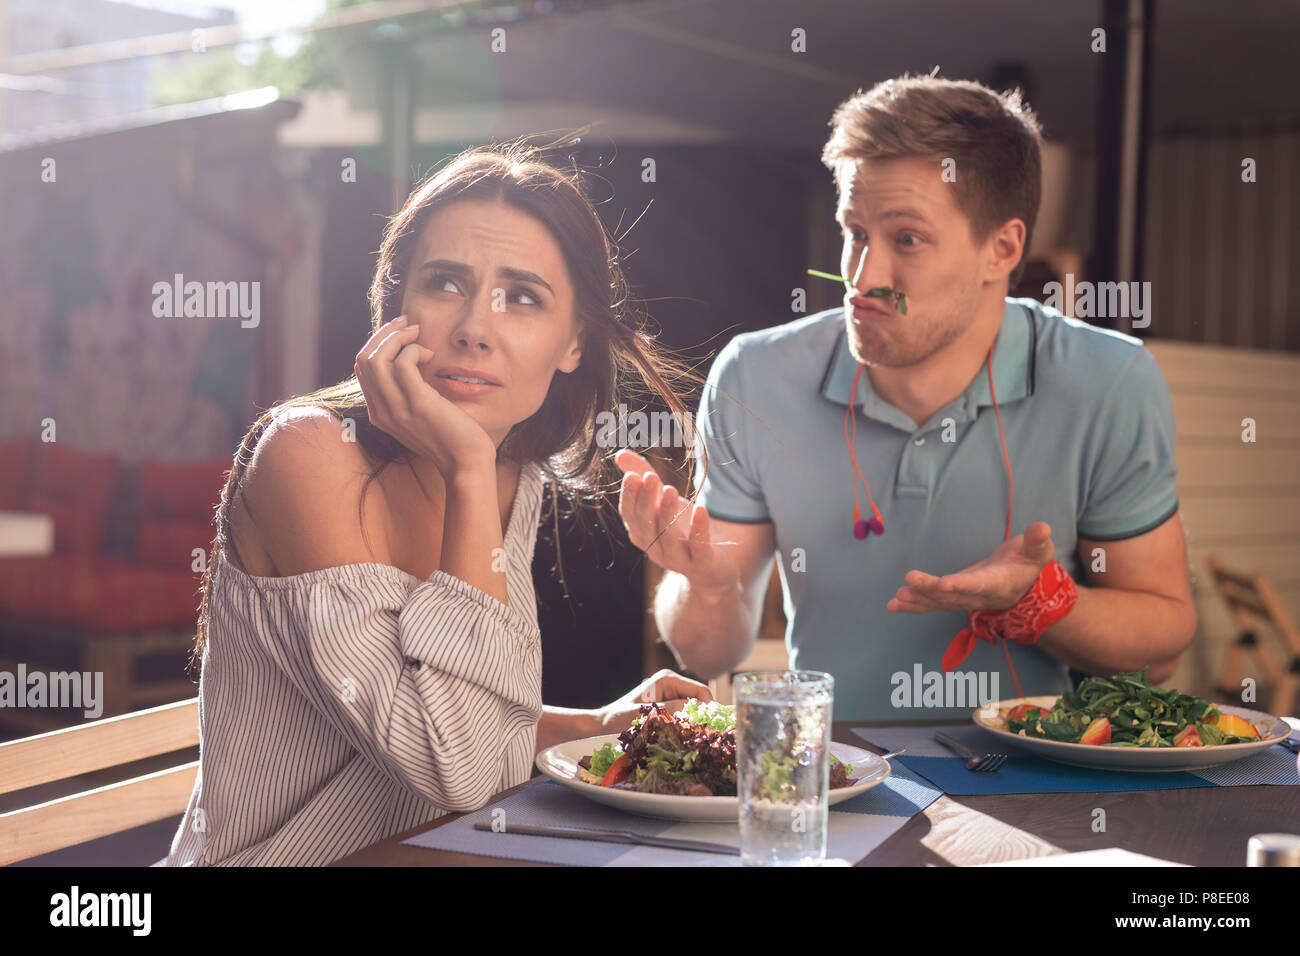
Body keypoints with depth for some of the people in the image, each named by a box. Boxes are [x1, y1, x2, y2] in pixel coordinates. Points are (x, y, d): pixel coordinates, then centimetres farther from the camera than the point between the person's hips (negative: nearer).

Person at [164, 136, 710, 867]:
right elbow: (457, 767, -25)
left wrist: (596, 724, -2)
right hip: (274, 858, -6)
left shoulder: (518, 480, 1)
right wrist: (467, 472, -24)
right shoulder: (310, 454, -18)